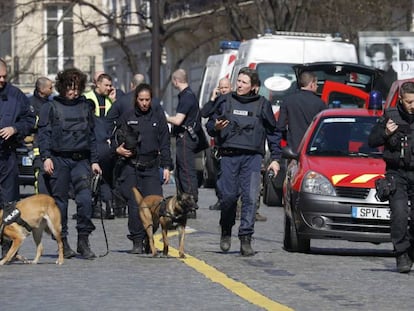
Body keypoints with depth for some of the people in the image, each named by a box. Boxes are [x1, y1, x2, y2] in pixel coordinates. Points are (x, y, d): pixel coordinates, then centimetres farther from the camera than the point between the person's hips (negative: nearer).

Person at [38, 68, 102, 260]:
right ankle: (63, 242, 10)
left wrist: (94, 160, 14)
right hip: (59, 159, -2)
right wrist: (46, 157, -10)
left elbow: (91, 135, 18)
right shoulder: (51, 107, 4)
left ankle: (83, 240, -5)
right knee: (59, 201, 2)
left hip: (81, 160, 2)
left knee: (85, 199, -11)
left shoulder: (85, 107, 14)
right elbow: (43, 134, 1)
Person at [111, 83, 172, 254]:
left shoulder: (158, 115, 8)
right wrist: (117, 149, -7)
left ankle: (149, 239, 6)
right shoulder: (127, 117, 7)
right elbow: (115, 139, 14)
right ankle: (137, 241, 2)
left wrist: (166, 166, 3)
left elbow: (165, 143, 9)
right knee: (134, 205, -5)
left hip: (151, 167, 0)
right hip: (131, 167, 0)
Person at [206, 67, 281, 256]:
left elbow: (273, 132, 14)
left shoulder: (262, 105, 8)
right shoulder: (225, 101, 11)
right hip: (229, 155, 1)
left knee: (250, 197, -11)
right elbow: (209, 125, 18)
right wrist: (215, 128, -7)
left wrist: (275, 158, 8)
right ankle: (226, 231, 22)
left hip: (252, 157, -1)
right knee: (228, 196, -3)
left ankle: (246, 238, -10)